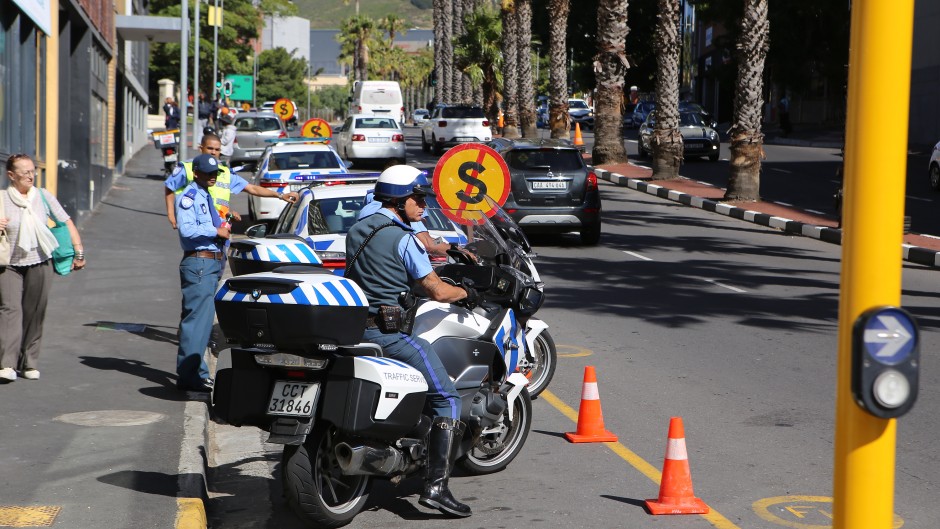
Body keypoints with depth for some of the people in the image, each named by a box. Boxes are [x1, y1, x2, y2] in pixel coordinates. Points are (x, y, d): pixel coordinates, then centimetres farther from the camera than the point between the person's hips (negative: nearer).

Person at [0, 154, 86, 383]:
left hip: (39, 263, 2)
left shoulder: (43, 196, 5)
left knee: (34, 314, 5)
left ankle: (29, 363, 15)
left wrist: (79, 252, 4)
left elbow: (67, 222, 10)